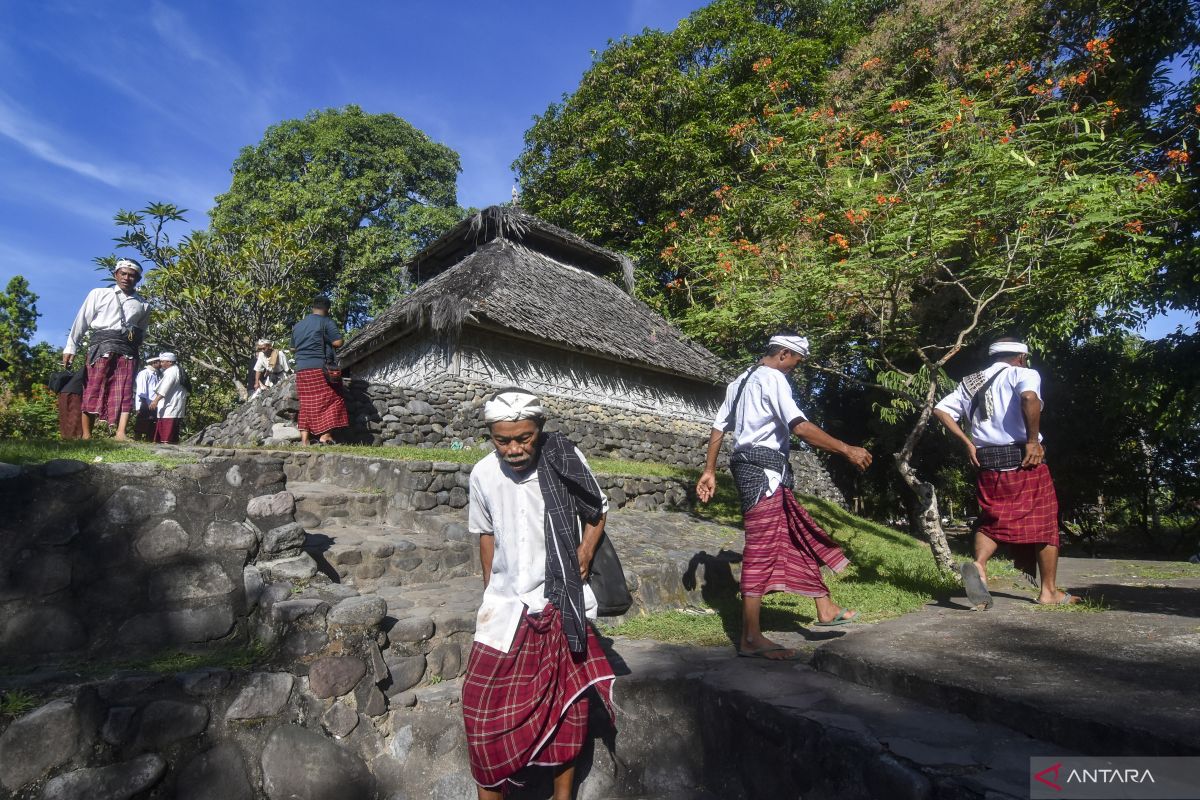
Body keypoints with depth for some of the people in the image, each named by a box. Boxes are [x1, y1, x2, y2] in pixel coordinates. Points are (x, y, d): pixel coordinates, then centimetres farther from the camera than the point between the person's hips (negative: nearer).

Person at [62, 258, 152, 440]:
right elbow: (81, 321, 9)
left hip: (128, 351, 2)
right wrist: (70, 348, 6)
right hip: (102, 346, -2)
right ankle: (86, 435, -4)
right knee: (94, 389, -7)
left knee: (125, 392, -10)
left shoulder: (143, 304, 16)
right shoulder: (99, 294, 11)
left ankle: (121, 433, -18)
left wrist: (134, 348, 12)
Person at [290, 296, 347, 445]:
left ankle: (304, 440, 3)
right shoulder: (326, 322, -2)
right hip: (320, 368, -7)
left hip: (301, 369, 7)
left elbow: (293, 348, 26)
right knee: (330, 400, -5)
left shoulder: (298, 325, 20)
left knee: (306, 405, 7)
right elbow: (338, 342, -10)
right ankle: (325, 436, -15)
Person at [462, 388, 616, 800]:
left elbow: (598, 511, 2)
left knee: (568, 700, 11)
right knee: (482, 699, 3)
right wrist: (489, 590, 12)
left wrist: (585, 552, -13)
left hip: (562, 602, -1)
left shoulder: (565, 460, -13)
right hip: (506, 604, 2)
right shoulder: (483, 474, -7)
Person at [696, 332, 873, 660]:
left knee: (799, 536, 18)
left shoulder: (740, 381, 20)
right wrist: (847, 449, -19)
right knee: (761, 550, -9)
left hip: (747, 466, 10)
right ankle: (751, 638, -6)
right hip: (765, 469, -10)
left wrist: (709, 470, 19)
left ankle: (825, 609, 29)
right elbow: (799, 426, -21)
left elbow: (718, 427, 18)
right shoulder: (773, 378, -9)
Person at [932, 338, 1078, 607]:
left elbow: (940, 410, 6)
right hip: (1024, 462, -4)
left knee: (992, 521, 14)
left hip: (987, 464, 4)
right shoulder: (1022, 373, -2)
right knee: (1044, 522, 11)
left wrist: (968, 444, 7)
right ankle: (1049, 590, 18)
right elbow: (1029, 397, -25)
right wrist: (1033, 440, -16)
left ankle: (978, 564, -13)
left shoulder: (970, 382, 15)